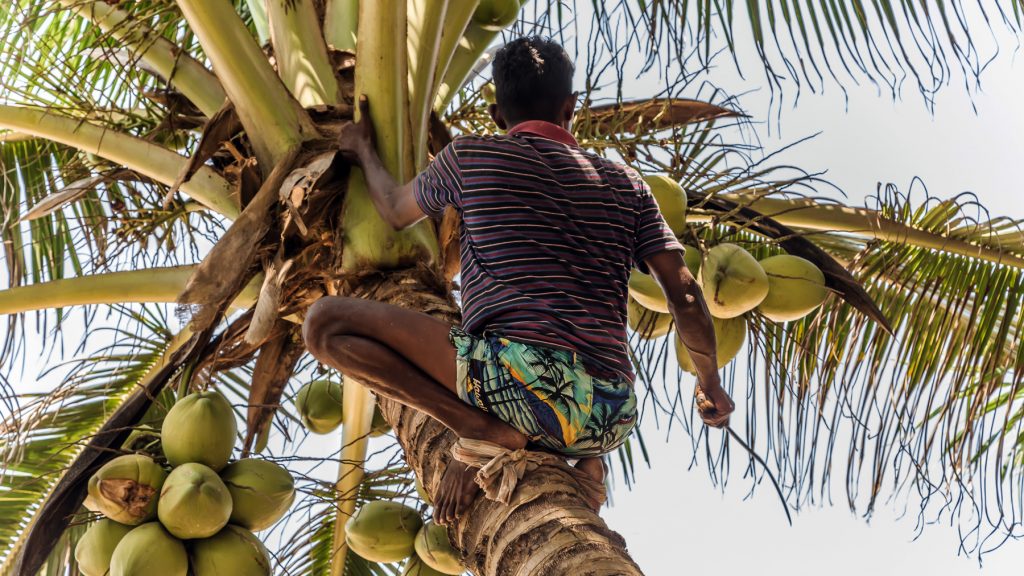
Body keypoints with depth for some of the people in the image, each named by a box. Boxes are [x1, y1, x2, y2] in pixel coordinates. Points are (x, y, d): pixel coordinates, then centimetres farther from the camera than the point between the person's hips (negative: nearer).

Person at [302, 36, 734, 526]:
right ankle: (584, 464, 6)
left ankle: (479, 428, -13)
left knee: (325, 322, 1)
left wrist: (363, 150, 51)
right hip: (610, 420, 5)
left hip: (518, 375, -5)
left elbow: (396, 213, 31)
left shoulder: (469, 156, 12)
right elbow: (683, 292, 13)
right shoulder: (625, 184, 19)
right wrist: (711, 384, 28)